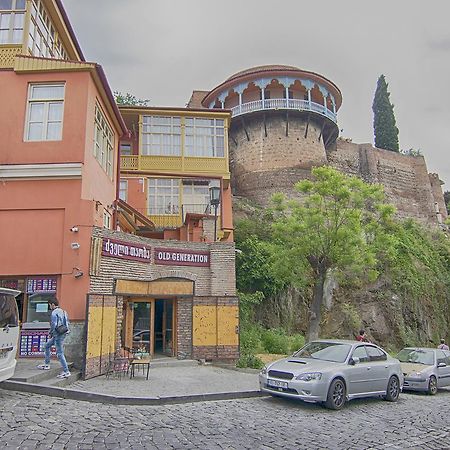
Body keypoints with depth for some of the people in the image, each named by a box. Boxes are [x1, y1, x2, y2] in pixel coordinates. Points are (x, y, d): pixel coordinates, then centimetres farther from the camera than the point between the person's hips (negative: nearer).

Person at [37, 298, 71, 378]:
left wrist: (50, 333, -6)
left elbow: (54, 325, -22)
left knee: (60, 354, -6)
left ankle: (66, 372, -5)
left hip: (58, 335, -10)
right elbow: (67, 323, 14)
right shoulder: (63, 311, 12)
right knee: (47, 346, 25)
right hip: (63, 333, 10)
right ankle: (46, 364, 32)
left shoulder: (54, 313, -14)